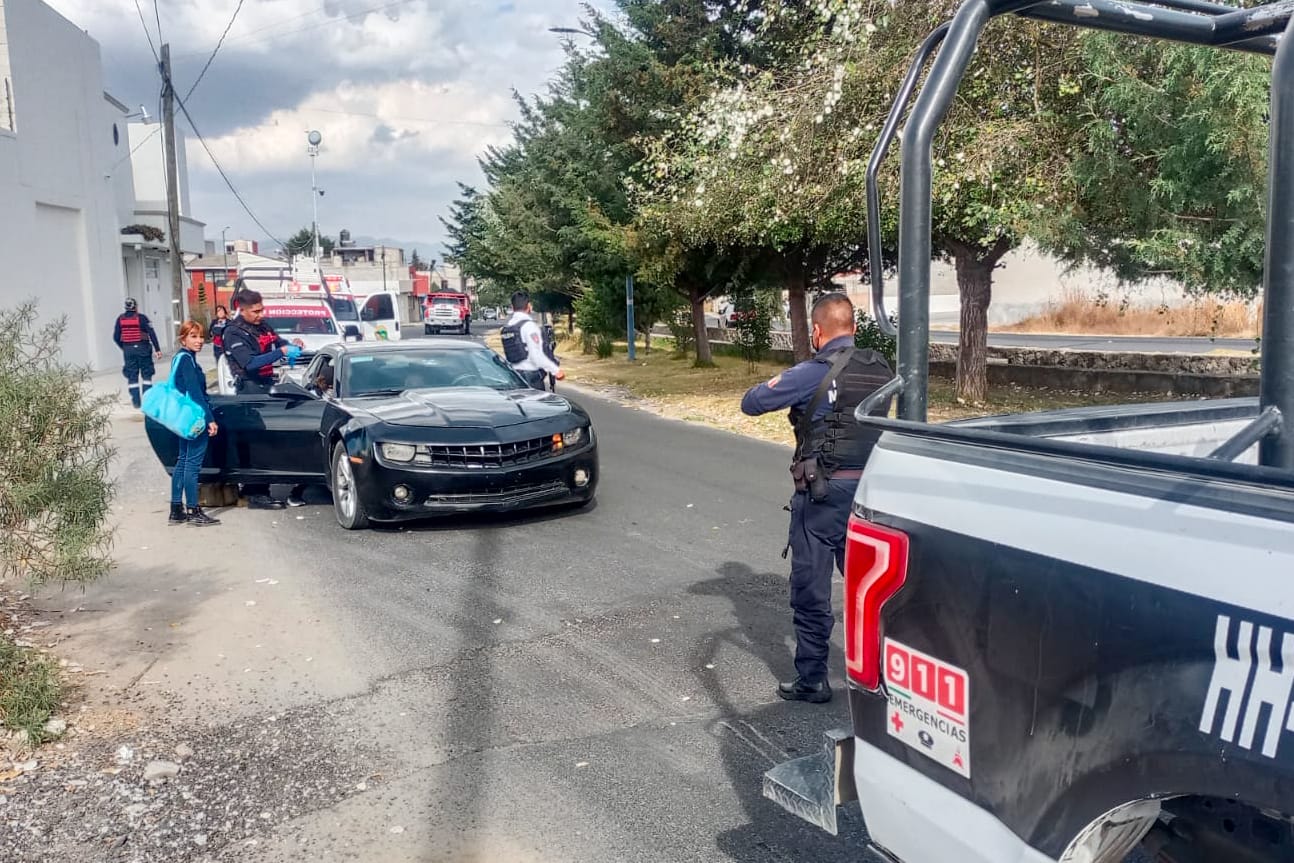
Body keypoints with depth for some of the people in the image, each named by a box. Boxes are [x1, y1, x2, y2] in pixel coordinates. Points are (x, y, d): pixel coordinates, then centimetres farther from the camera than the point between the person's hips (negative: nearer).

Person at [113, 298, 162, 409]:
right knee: (146, 375, 6)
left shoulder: (120, 318, 4)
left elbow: (116, 337, 4)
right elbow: (152, 334, -12)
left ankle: (136, 401, 7)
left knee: (132, 376, 7)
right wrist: (157, 349, -10)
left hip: (128, 350, 3)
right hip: (142, 349, -3)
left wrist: (124, 347, 19)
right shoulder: (141, 317, -7)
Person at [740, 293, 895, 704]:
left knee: (812, 590, 6)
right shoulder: (881, 370, 5)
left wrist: (777, 383, 12)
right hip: (868, 488, 6)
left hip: (822, 494, -6)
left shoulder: (812, 374, -14)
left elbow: (750, 403, -8)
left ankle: (812, 680, 14)